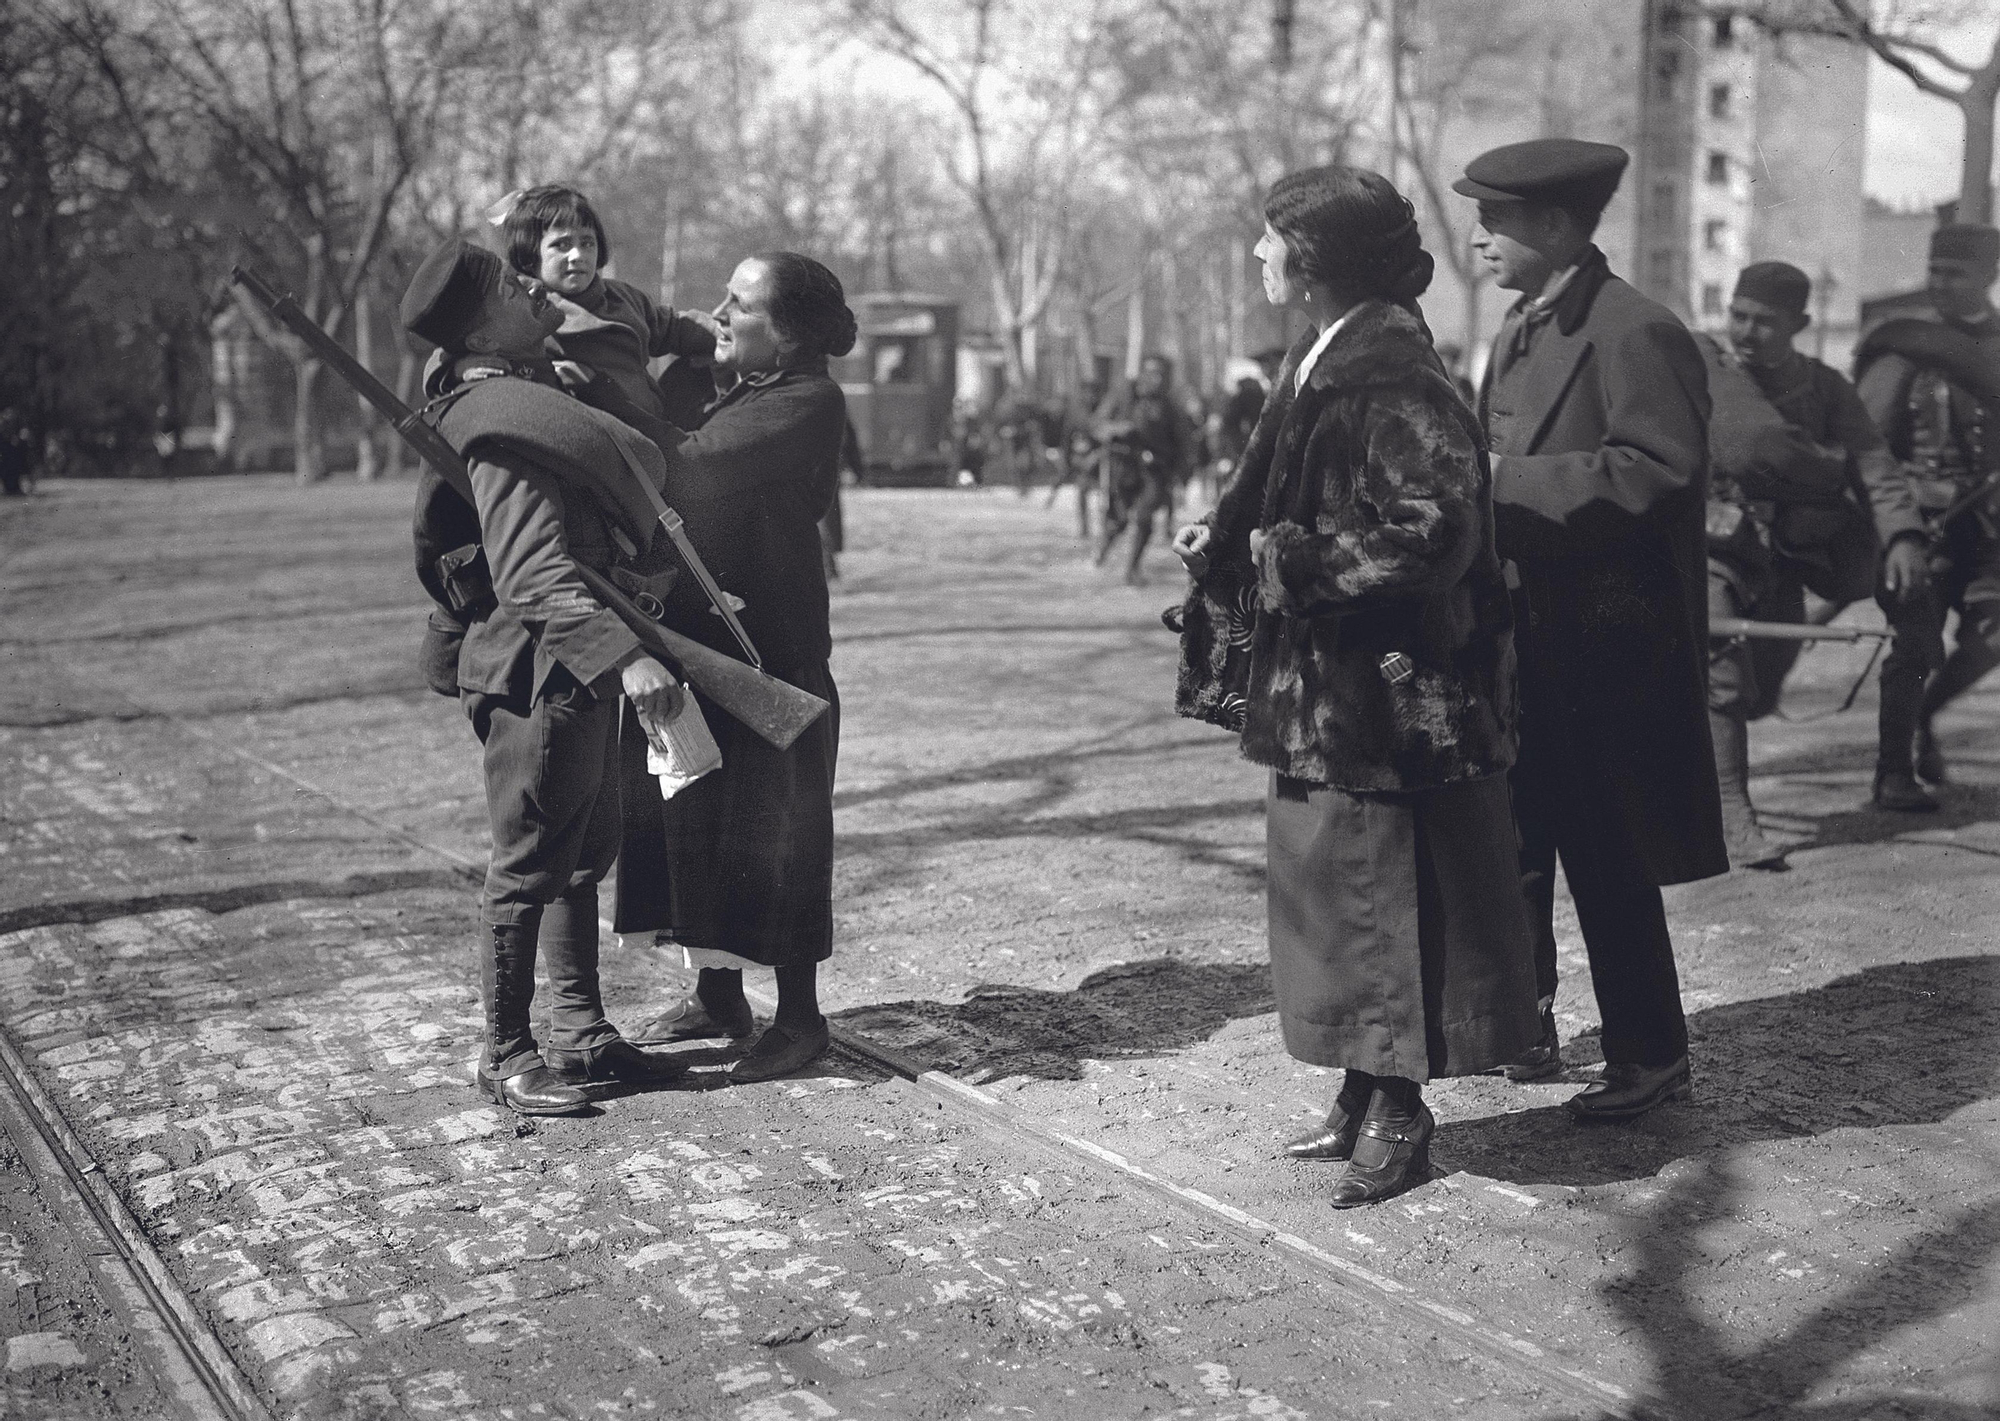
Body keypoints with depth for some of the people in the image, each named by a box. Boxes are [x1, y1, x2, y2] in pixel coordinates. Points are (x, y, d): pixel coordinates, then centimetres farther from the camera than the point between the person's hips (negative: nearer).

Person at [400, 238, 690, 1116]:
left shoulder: (540, 387, 11)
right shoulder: (504, 424, -20)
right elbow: (535, 571, -28)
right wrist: (623, 654, -34)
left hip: (582, 671, 10)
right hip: (539, 671, -10)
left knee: (584, 858, 17)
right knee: (529, 868, 0)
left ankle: (581, 1036, 29)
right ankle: (507, 1057, 13)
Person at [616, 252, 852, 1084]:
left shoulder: (810, 405, -13)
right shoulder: (718, 384, 13)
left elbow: (695, 472, -23)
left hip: (767, 647, -8)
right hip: (691, 633, 8)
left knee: (766, 826, 0)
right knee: (685, 815, 12)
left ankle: (800, 1016, 13)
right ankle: (716, 995, 26)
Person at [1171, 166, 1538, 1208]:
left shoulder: (1390, 377, -17)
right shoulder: (1324, 361, 12)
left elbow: (1435, 532, -25)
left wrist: (1280, 557, -21)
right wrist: (1227, 542, 5)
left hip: (1383, 692, -10)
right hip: (1318, 692, 10)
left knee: (1384, 897, 1)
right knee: (1335, 897, 16)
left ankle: (1399, 1113, 15)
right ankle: (1365, 1093, 28)